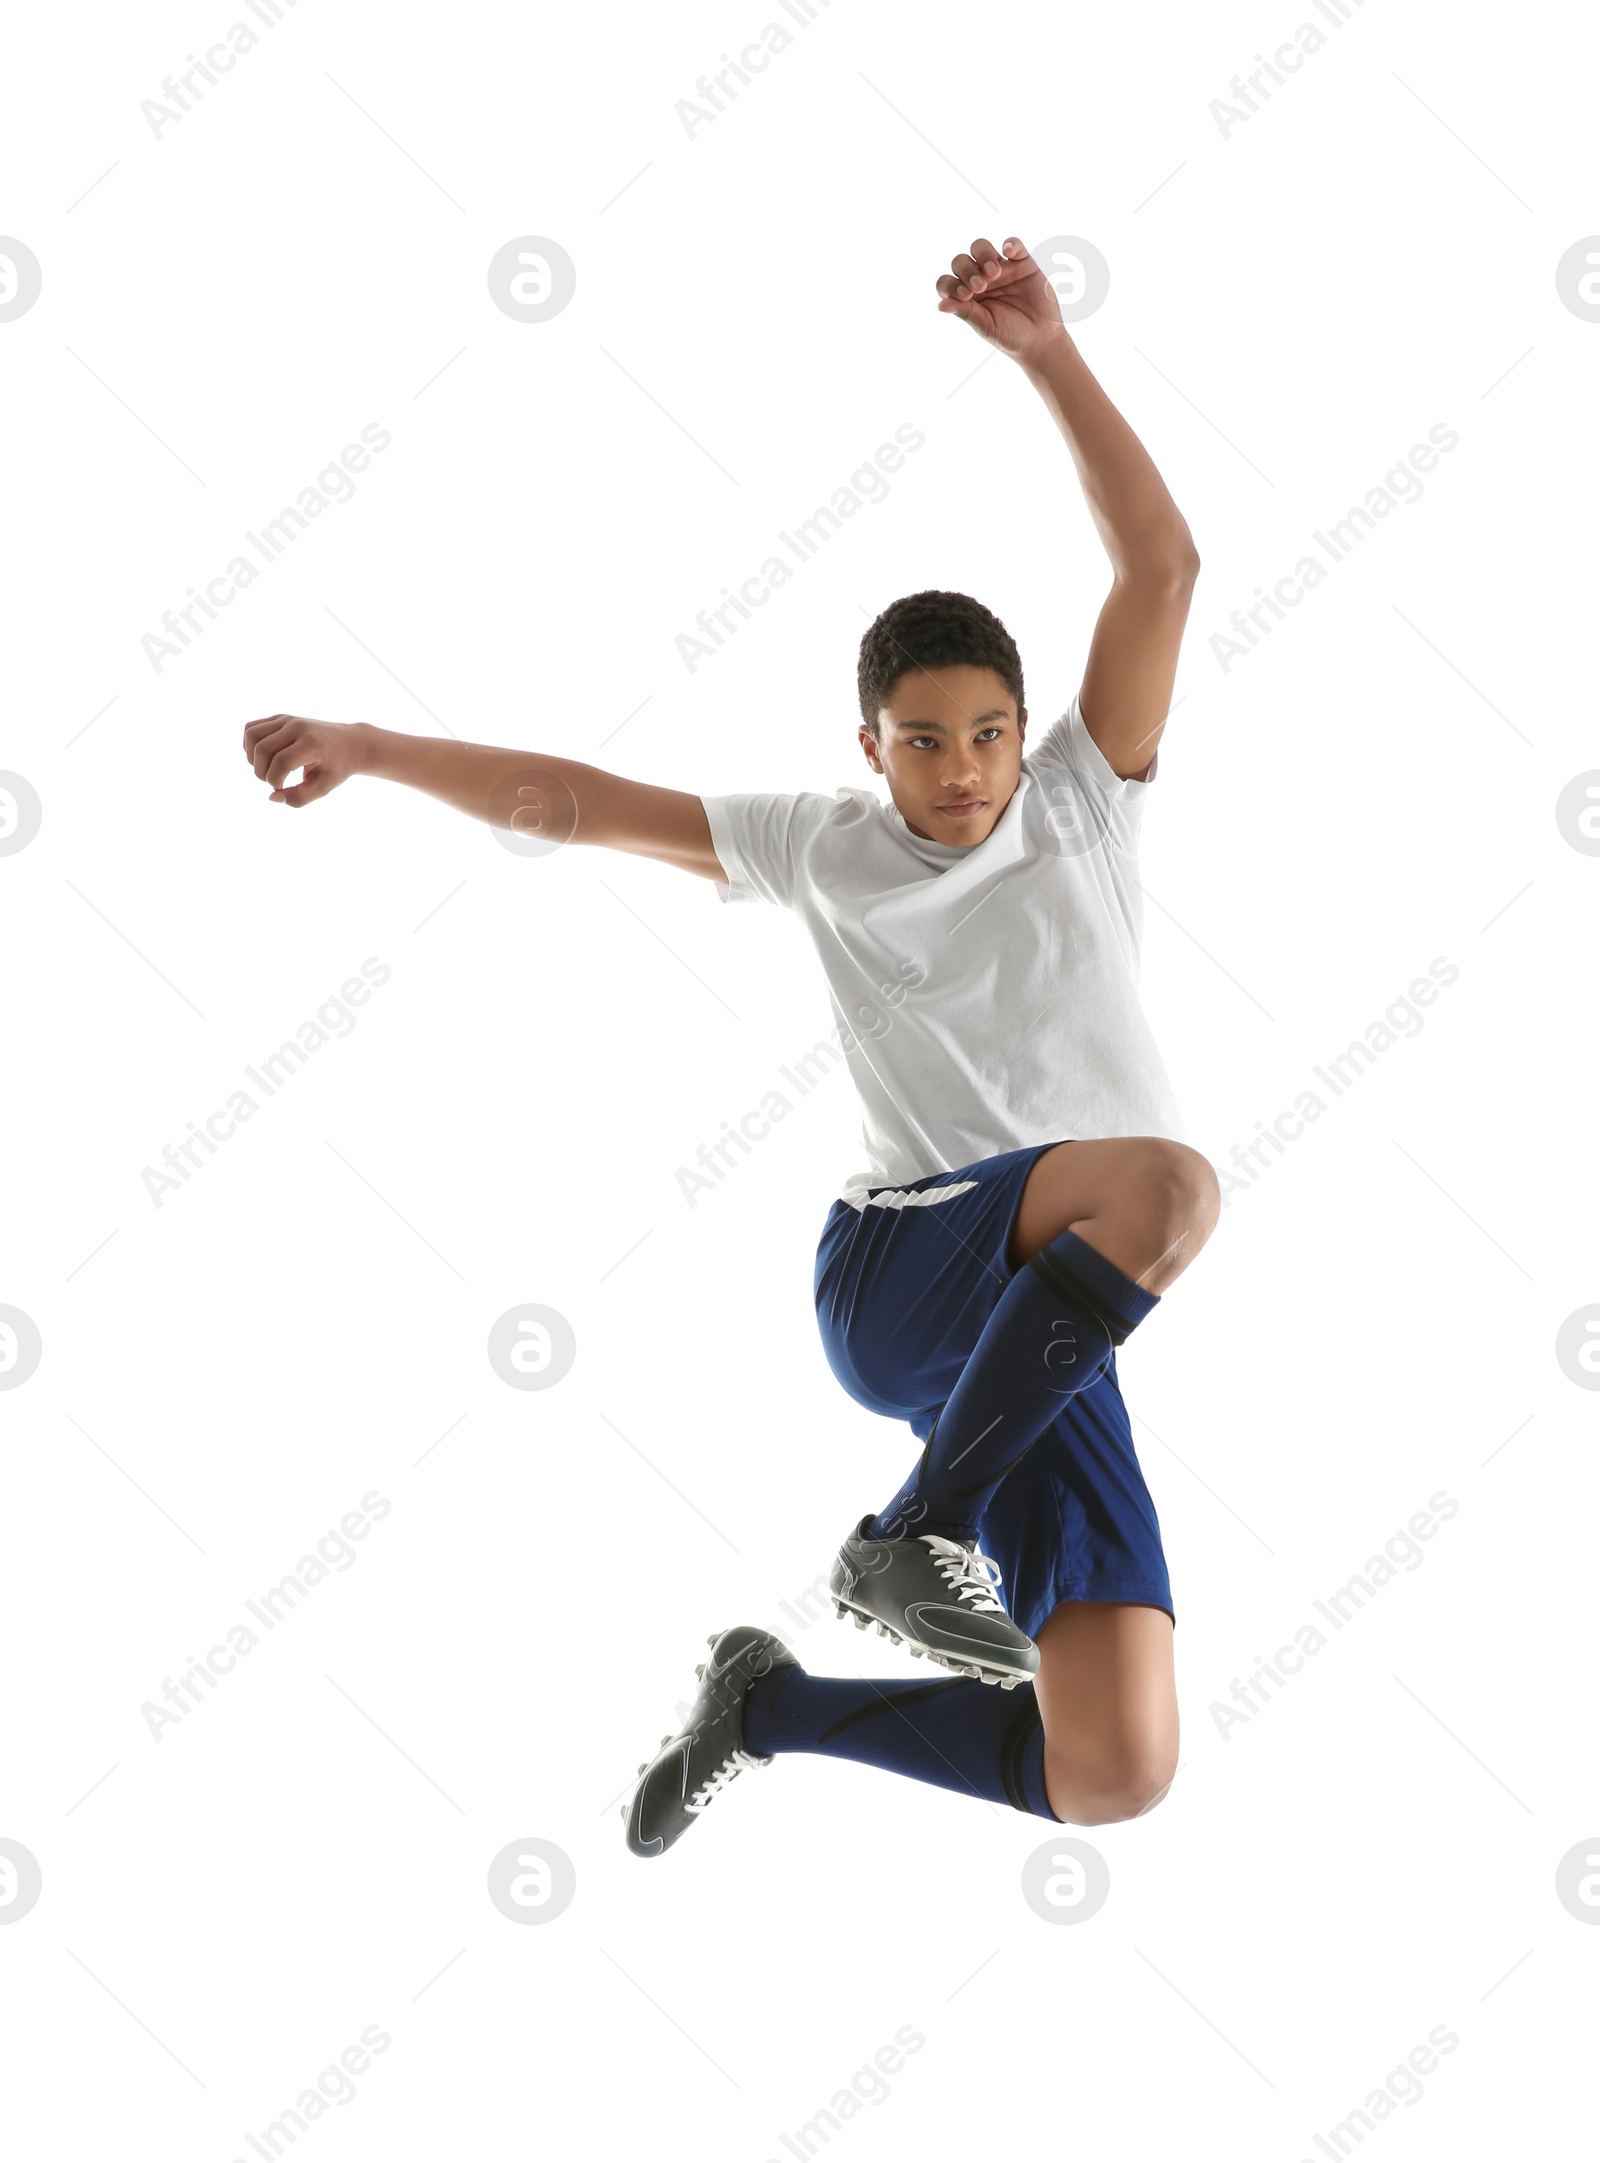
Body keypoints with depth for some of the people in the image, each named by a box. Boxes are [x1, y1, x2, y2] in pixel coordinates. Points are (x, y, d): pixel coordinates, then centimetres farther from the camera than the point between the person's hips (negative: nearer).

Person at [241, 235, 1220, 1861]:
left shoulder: (1081, 806, 8)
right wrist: (371, 745, 11)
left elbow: (1161, 565, -3)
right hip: (894, 1277, -3)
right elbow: (571, 800, 15)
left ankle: (768, 1703, 14)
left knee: (1116, 1781, -8)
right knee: (1169, 1182, -37)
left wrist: (1048, 355, -12)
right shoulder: (825, 848, 9)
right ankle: (918, 1531, -24)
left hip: (1055, 1324, 3)